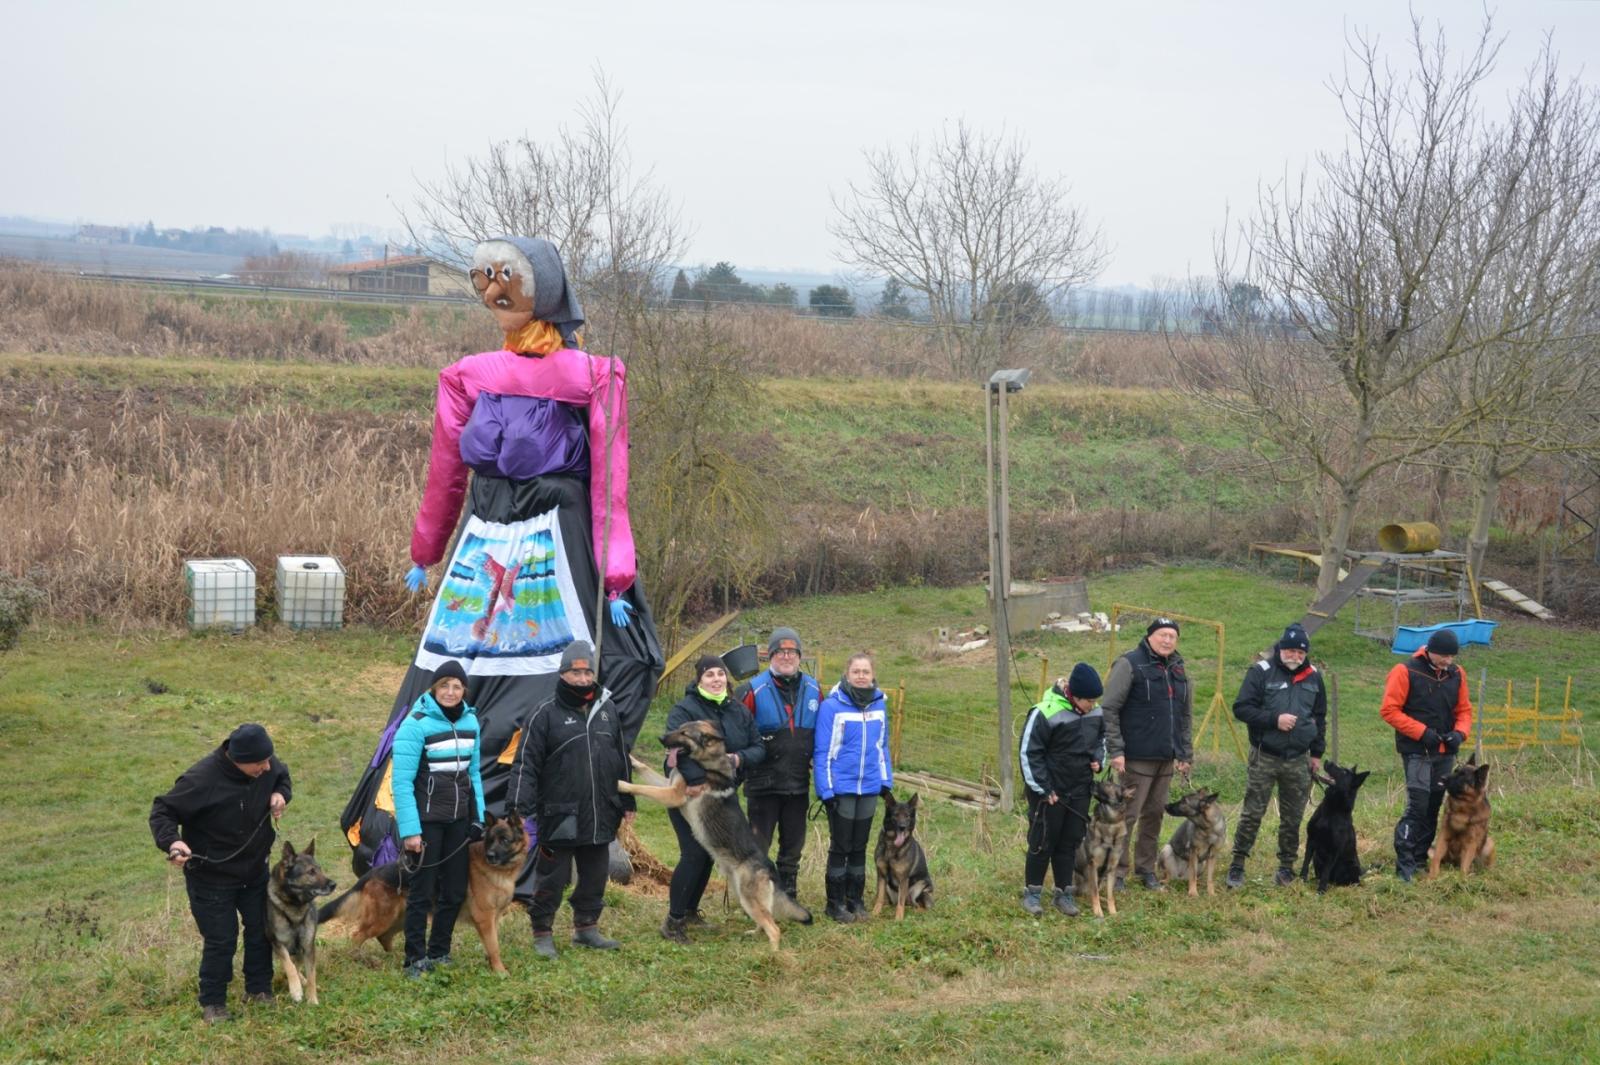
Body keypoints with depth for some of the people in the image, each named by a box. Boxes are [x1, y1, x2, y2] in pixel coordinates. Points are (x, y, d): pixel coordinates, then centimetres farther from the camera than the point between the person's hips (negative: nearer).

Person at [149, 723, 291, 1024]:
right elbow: (162, 811, -21)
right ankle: (212, 1003, 21)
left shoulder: (267, 767, -15)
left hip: (255, 871, 6)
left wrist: (281, 794, -11)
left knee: (261, 930, 17)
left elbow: (282, 776, 11)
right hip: (211, 877, -6)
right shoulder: (201, 779, -32)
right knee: (221, 940, 1)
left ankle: (259, 989, 37)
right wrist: (171, 842, -38)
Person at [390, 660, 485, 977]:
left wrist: (478, 817, 9)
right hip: (427, 819, -6)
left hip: (459, 819, 6)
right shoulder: (416, 724, -14)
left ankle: (439, 953, 26)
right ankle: (415, 960, 12)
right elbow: (402, 781, -15)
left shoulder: (470, 721, 4)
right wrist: (409, 829, -19)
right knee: (421, 892, 1)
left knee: (455, 890, 11)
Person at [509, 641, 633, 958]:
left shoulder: (607, 709, 10)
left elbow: (621, 759, 18)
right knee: (552, 878, 2)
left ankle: (586, 928, 31)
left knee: (595, 876, 15)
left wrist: (627, 803, 19)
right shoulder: (546, 714, -7)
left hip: (600, 815, 5)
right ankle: (542, 934, 15)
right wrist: (521, 809, -16)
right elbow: (527, 763, -10)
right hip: (559, 816, -5)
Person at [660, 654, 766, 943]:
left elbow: (758, 748, 7)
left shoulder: (739, 711, 7)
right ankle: (673, 921, -2)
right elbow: (679, 748, -28)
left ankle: (690, 911, 31)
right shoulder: (684, 710, -13)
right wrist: (696, 781, -37)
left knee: (710, 854, 14)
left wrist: (739, 758, -15)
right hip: (689, 795, -6)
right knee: (694, 855, -11)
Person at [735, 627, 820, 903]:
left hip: (799, 784, 5)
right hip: (764, 783, -5)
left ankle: (788, 898, 27)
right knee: (758, 846, 3)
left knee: (793, 846, 15)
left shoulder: (813, 690, 5)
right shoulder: (754, 690, -10)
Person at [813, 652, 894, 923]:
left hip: (869, 788, 5)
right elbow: (822, 751, -11)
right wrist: (826, 789, -14)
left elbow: (882, 746, 11)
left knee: (859, 847, 13)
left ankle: (855, 899, 23)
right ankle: (835, 903, 15)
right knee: (840, 847, 5)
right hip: (841, 787, -4)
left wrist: (886, 781, 8)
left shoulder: (878, 704, 3)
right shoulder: (832, 706, -13)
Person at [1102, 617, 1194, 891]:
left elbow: (1185, 716, 22)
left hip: (1166, 759, 7)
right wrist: (1115, 750, -16)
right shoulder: (1130, 664, -7)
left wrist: (1185, 754, 16)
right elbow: (1108, 709, -11)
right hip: (1137, 758, -7)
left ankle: (1146, 870, 22)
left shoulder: (1178, 670, 14)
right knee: (1128, 814, -5)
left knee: (1155, 814, 12)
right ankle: (1116, 873, 2)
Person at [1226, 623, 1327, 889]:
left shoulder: (1314, 676, 9)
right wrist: (1274, 719, -18)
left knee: (1293, 818, 8)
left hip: (1298, 761, 4)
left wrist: (1316, 753, 16)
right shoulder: (1262, 672, -5)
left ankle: (1287, 867, 20)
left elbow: (1320, 716, 20)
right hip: (1264, 757, -4)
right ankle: (1237, 866, 4)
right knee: (1252, 814, -3)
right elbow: (1241, 708, -9)